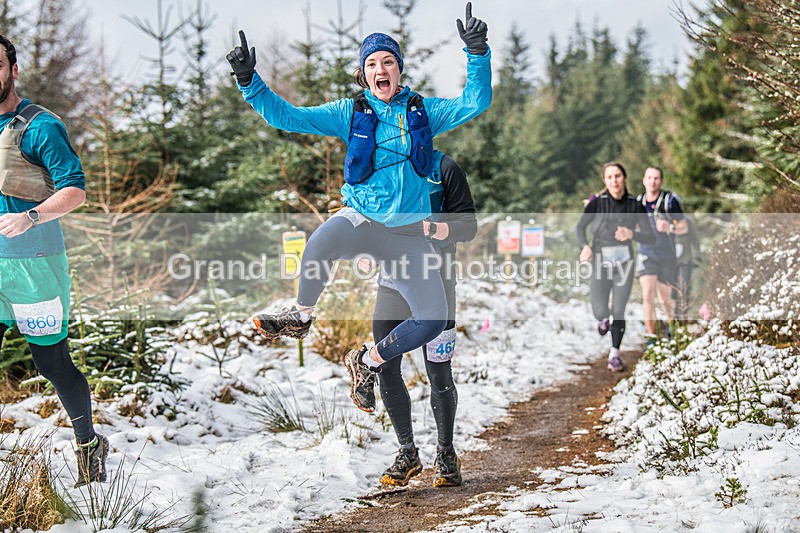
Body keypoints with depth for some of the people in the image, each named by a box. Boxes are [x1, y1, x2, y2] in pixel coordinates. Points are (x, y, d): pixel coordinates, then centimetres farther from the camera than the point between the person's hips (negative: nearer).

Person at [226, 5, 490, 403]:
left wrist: (478, 53, -13)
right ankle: (301, 317, -11)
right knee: (322, 242, -40)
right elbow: (288, 117, -1)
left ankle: (365, 362, 13)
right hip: (360, 219, -2)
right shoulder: (349, 113, 4)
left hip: (408, 232, 2)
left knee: (433, 321, -13)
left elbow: (475, 102, 1)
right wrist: (249, 82, -13)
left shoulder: (425, 112, 8)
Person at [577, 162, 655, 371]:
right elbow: (581, 226, 8)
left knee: (618, 312, -1)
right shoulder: (597, 203, -7)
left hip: (624, 263, 0)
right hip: (600, 262, 0)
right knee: (600, 312, -3)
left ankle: (615, 354, 15)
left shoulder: (635, 205, -6)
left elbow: (651, 238, -7)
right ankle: (605, 319, 35)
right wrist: (585, 246, -11)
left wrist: (632, 234, -26)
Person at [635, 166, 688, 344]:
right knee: (648, 295, -15)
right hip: (646, 254, 1)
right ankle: (651, 337, -11)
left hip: (667, 256, -1)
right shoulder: (638, 201, 2)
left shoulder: (670, 201, -9)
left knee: (665, 299, 10)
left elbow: (684, 228, -5)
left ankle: (671, 324, 41)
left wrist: (670, 227, -23)